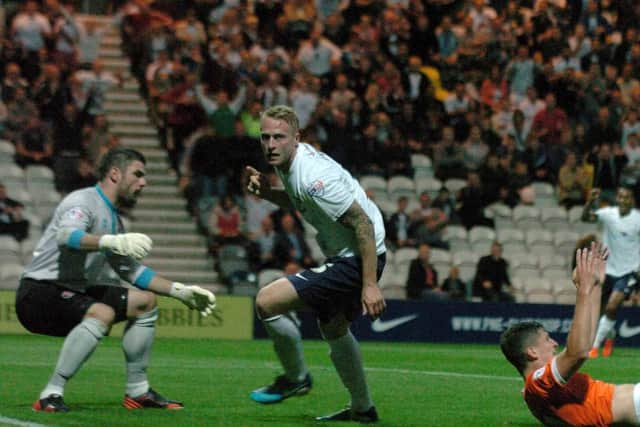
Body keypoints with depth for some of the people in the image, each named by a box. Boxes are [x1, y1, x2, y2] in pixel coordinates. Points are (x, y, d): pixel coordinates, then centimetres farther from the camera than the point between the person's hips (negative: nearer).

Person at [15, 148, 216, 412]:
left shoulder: (114, 220, 16)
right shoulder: (84, 201, -13)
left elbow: (132, 271, 27)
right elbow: (67, 235, -35)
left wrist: (181, 291, 21)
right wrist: (113, 242, -51)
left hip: (73, 292, 10)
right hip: (40, 290, -10)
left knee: (145, 302, 11)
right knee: (102, 313, -35)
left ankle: (137, 391, 15)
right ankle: (51, 396, -32)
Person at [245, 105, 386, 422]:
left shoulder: (313, 176, -26)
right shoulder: (288, 163, 4)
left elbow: (363, 223, -25)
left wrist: (370, 285, -26)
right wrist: (267, 192, 5)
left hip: (357, 259, -11)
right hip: (343, 256, 11)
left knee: (267, 301, -15)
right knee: (333, 328, 29)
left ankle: (296, 377, 6)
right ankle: (362, 409, 43)